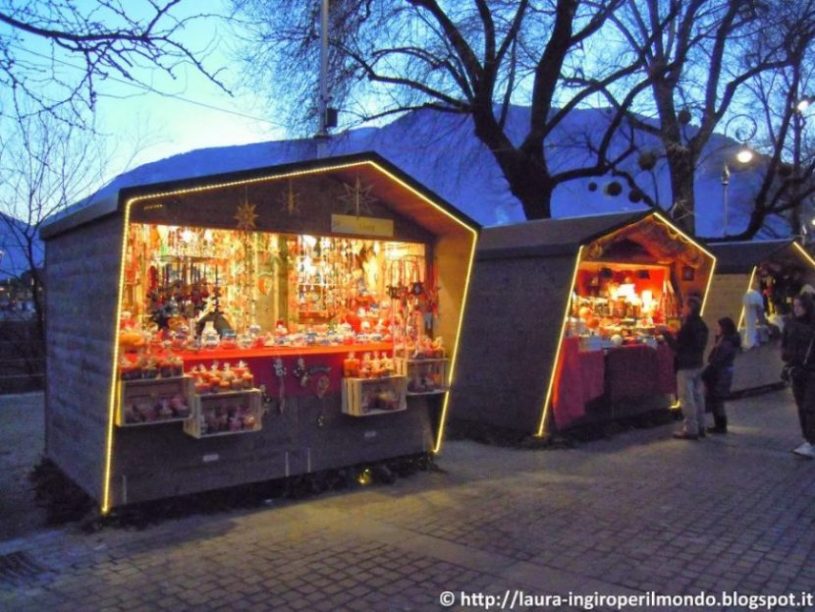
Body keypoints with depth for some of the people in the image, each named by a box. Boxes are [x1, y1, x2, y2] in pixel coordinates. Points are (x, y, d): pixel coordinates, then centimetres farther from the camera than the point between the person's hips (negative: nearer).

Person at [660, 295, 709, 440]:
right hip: (698, 364, 9)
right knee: (698, 396, 14)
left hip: (685, 366, -9)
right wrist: (672, 335, 21)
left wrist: (666, 333, -8)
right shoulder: (702, 325, 10)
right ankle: (700, 427, 20)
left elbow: (677, 346, -19)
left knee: (687, 398, -5)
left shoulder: (688, 326, -19)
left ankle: (691, 429, -3)